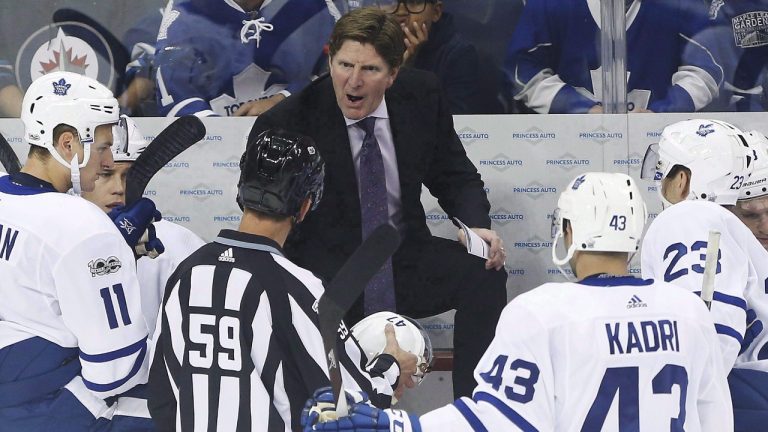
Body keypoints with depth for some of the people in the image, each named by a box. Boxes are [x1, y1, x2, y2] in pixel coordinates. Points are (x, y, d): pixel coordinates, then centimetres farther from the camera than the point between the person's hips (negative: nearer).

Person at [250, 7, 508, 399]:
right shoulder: (284, 126, -13)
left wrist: (476, 226, -11)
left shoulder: (421, 95, -2)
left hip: (406, 260, 4)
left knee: (483, 273, -22)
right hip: (325, 272, -4)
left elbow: (454, 176, 10)